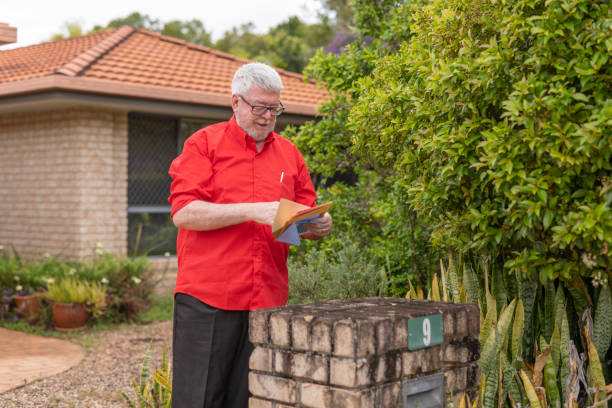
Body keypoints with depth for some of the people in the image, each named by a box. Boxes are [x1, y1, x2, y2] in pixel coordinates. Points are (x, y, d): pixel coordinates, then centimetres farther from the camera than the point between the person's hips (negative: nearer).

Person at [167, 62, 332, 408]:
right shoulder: (204, 143, 3)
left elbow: (307, 214, 20)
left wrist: (318, 226, -4)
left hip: (267, 301, 4)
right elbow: (183, 213, -8)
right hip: (207, 299, -3)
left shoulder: (290, 153, 16)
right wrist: (252, 211, -16)